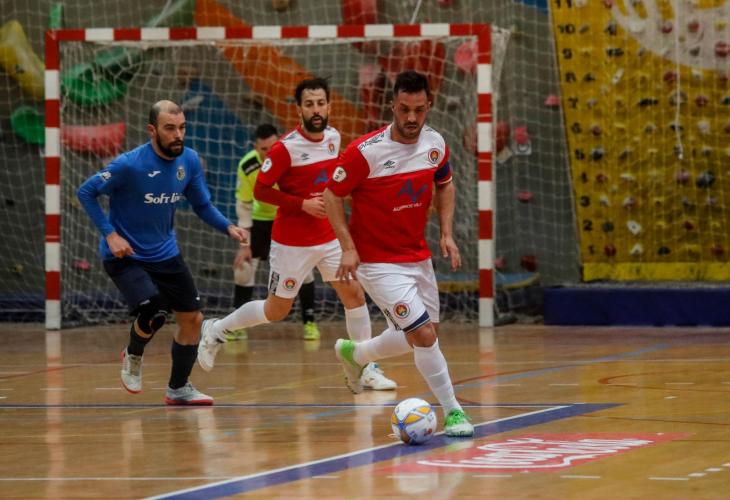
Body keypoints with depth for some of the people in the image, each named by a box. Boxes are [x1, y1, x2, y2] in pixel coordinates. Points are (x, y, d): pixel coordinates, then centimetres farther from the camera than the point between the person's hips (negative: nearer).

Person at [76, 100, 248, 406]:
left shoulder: (189, 160, -5)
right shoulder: (130, 165, -22)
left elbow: (202, 205, 7)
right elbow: (86, 192, -13)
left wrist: (229, 228, -11)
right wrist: (110, 234, -20)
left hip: (165, 254, 6)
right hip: (125, 256, -6)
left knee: (192, 318, 5)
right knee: (153, 312, -26)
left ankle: (178, 389, 23)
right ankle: (133, 356, 8)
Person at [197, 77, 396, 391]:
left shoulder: (334, 138, 2)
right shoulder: (286, 148, -19)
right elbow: (260, 191, -15)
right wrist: (303, 204, -22)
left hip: (329, 238, 6)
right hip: (292, 243, -6)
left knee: (354, 294, -1)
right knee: (276, 311, 4)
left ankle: (368, 370, 8)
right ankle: (216, 331, 24)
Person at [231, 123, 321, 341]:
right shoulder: (247, 166, -25)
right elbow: (244, 205, -13)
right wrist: (244, 245, -13)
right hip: (261, 217, 1)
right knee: (244, 266, -6)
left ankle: (310, 322, 2)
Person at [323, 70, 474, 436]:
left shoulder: (435, 144, -4)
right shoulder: (365, 151, -21)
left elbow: (444, 185, 15)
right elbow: (332, 194, -12)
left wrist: (447, 233, 3)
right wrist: (348, 247, -19)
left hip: (418, 257, 7)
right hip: (377, 262, -7)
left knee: (414, 338, 19)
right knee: (424, 334, -16)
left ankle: (354, 354, 46)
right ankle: (452, 412, -3)